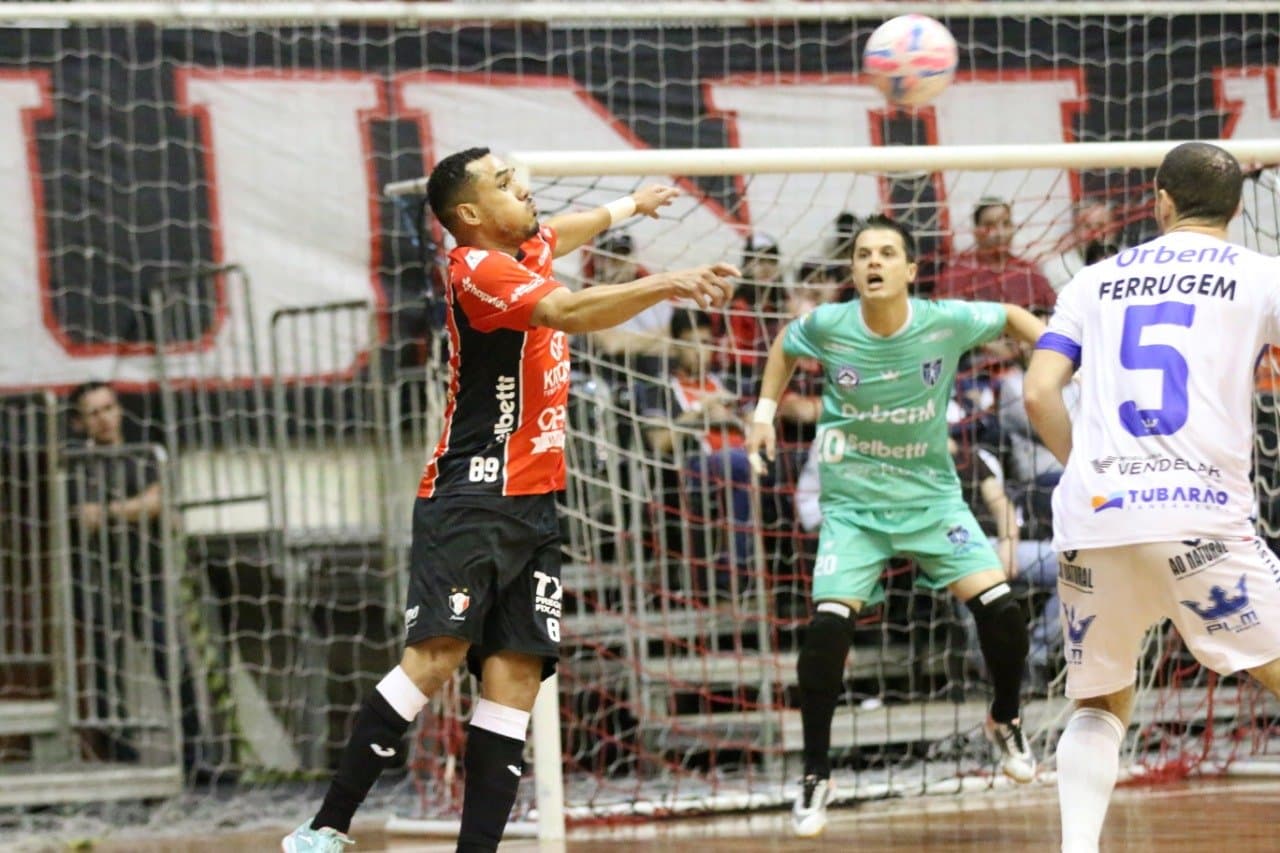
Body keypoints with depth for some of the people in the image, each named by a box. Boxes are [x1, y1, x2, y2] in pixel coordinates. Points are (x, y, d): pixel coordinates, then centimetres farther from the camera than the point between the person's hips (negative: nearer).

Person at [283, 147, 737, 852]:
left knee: (516, 676, -4)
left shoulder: (527, 250, 17)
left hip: (533, 503, 9)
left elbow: (561, 232, 42)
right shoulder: (478, 268, -11)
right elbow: (567, 311, -29)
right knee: (437, 655, -20)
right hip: (472, 497, -9)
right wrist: (665, 286, -37)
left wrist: (628, 206, 60)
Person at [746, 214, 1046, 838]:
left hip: (933, 496, 1)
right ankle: (815, 775, -3)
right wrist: (765, 410, 4)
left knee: (999, 607, -13)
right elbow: (785, 344, 11)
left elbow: (1011, 316, 6)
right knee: (829, 623, -18)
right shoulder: (827, 327, -13)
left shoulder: (947, 323, -15)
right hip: (853, 503, -1)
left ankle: (1005, 721, 19)